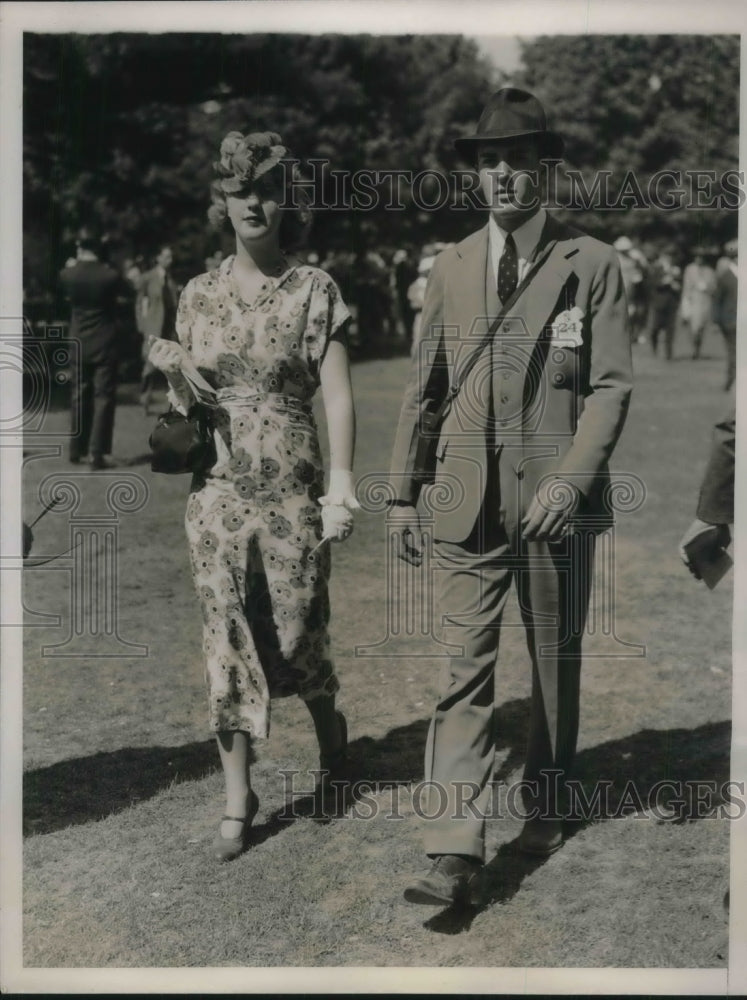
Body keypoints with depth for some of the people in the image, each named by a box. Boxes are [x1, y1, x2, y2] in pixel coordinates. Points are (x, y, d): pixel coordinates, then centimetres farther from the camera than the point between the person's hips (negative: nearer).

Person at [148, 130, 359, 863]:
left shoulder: (313, 289, -3)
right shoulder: (199, 294, 7)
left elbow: (338, 395, -8)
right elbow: (186, 403, 12)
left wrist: (342, 486, -18)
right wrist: (171, 372, -11)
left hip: (291, 490, -2)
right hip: (216, 488, 3)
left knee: (296, 633, 5)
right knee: (228, 638, 4)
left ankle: (327, 721, 38)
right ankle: (237, 796, 15)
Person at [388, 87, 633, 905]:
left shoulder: (591, 264, 0)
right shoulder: (451, 268, 10)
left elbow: (612, 385, -6)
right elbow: (423, 385, 13)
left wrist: (569, 481, -19)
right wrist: (401, 492, 10)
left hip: (556, 501, -1)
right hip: (467, 501, 2)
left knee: (556, 665, 12)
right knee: (464, 670, -5)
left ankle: (545, 808, 33)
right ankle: (455, 852, -6)